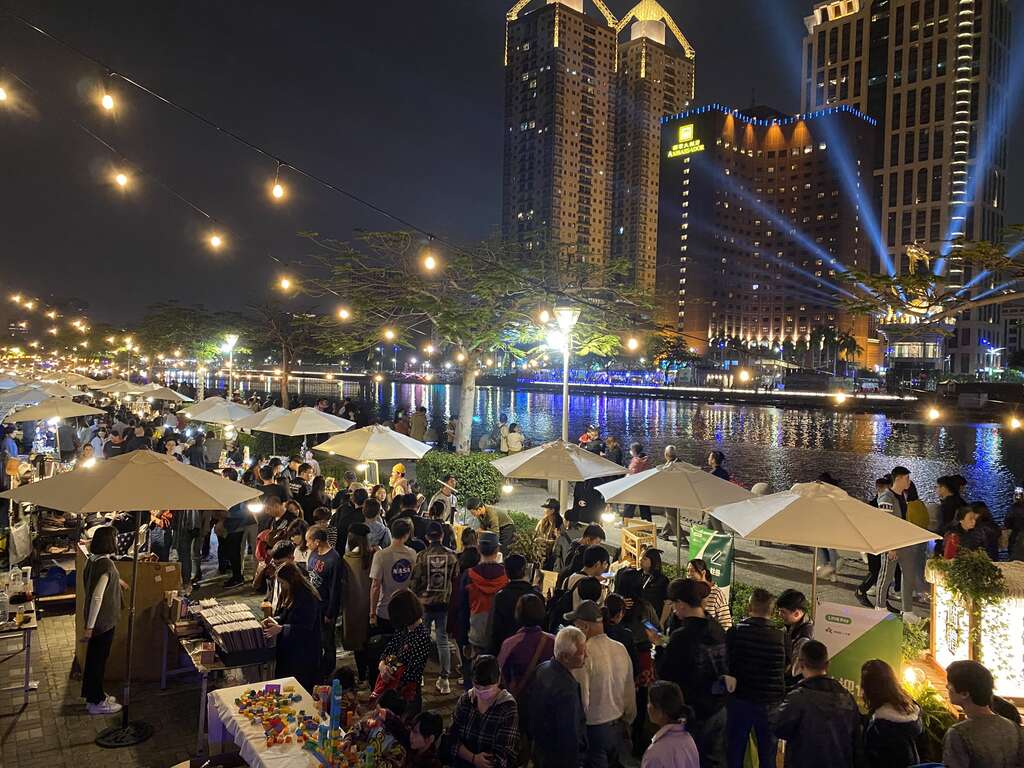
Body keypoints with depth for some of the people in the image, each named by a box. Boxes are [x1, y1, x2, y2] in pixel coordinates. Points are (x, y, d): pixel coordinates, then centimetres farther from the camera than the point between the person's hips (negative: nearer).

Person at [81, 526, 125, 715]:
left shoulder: (92, 559, 1)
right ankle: (97, 703, 19)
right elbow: (97, 597, -28)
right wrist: (89, 627, -25)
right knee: (99, 660, 5)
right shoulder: (107, 564, -27)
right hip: (104, 620, -9)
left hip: (95, 618, 9)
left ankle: (92, 696, 34)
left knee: (93, 657, 20)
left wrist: (117, 581, 38)